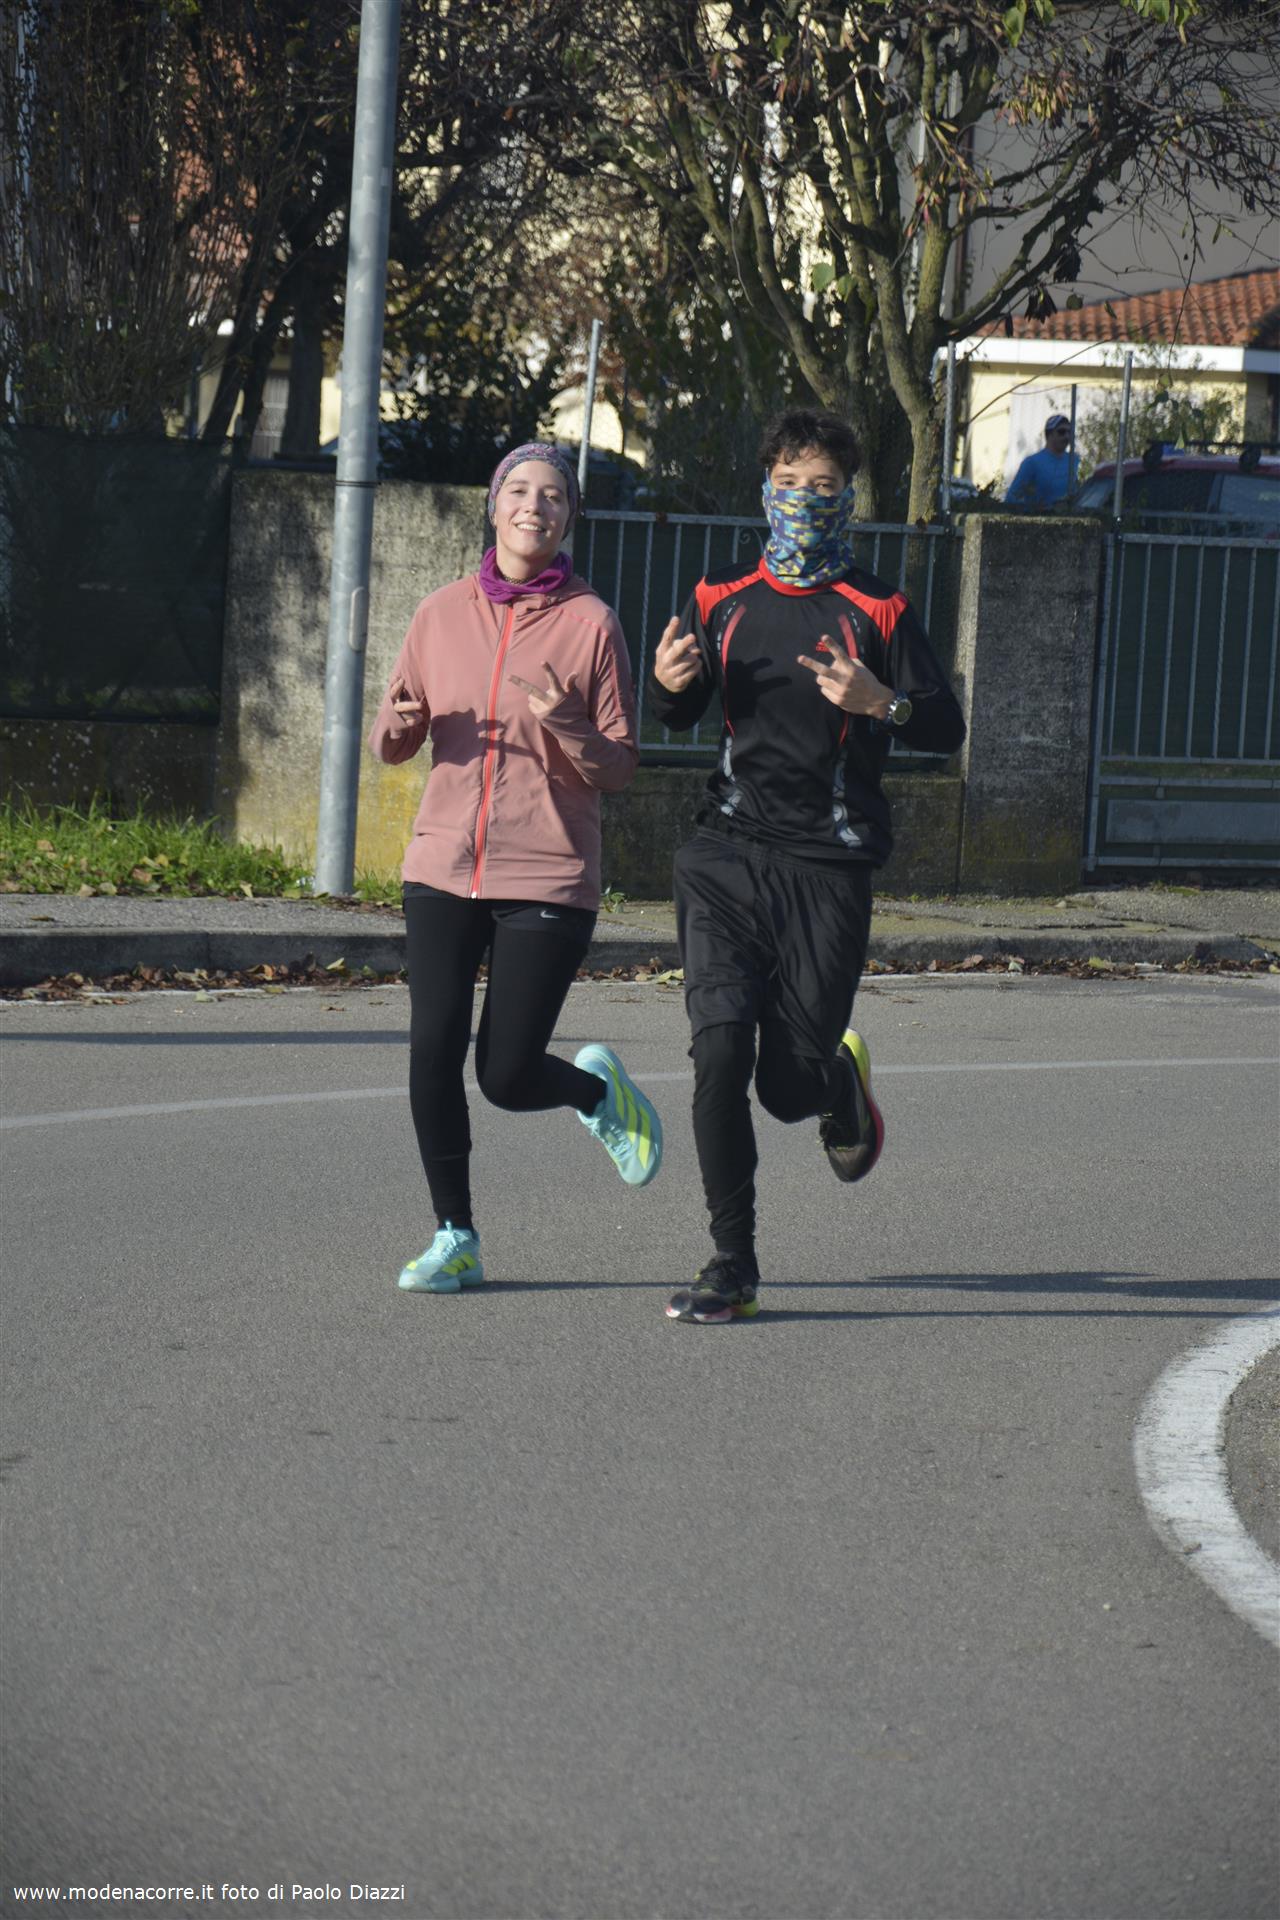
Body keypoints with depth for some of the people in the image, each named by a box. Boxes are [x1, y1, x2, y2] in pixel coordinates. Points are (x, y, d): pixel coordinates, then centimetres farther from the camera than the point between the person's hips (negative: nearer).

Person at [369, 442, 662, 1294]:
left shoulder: (591, 623, -2)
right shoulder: (442, 614, 7)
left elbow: (618, 770, -1)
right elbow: (392, 744, 15)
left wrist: (565, 724, -21)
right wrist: (401, 724, -8)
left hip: (548, 879, -3)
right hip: (444, 869, 3)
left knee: (507, 1076, -6)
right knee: (433, 1051, -6)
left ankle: (598, 1089, 29)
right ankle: (456, 1239, 9)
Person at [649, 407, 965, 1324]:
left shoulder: (878, 612, 4)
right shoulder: (721, 600, 12)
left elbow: (947, 728, 1)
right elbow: (677, 717, 22)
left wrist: (880, 702, -19)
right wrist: (670, 684, -2)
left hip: (829, 866, -2)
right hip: (730, 853, 2)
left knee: (790, 1084, -2)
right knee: (720, 1052, -13)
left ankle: (843, 1083, 37)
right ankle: (732, 1266, -4)